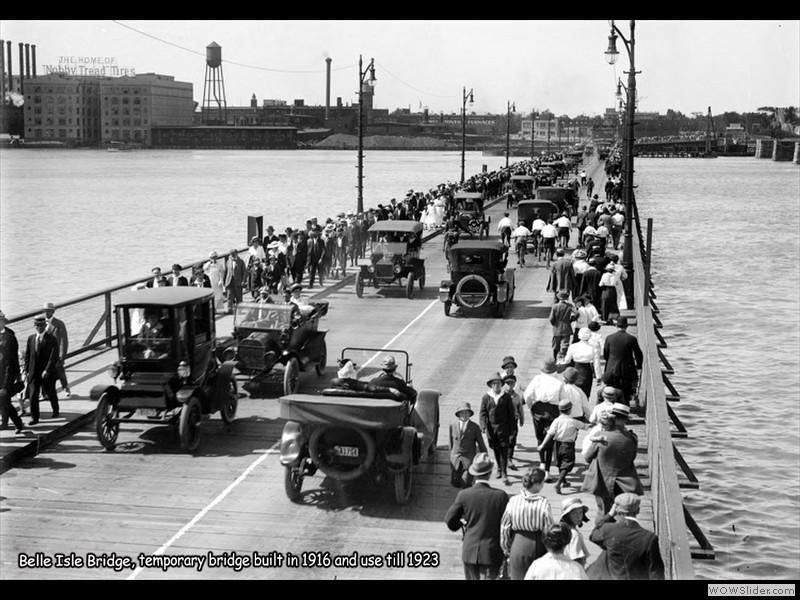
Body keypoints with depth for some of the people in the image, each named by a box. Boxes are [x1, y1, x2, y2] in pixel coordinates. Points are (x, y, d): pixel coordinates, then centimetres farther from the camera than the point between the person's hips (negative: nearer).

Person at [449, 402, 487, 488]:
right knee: (455, 483, 1)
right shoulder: (453, 426, 4)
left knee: (465, 484, -15)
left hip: (469, 458, -3)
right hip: (455, 458, 3)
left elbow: (481, 444, 3)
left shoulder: (475, 427, -3)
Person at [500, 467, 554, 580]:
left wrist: (505, 547, 13)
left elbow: (504, 527, -1)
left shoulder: (513, 501, -10)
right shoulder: (544, 504, -16)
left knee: (518, 576, 13)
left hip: (518, 544, 2)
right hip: (538, 545, -1)